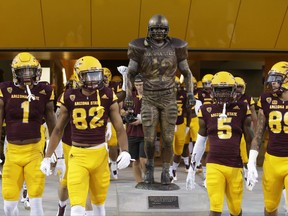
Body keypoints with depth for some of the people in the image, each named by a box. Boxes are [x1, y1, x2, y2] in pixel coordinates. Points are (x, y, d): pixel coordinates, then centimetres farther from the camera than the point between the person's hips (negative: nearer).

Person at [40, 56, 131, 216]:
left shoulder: (108, 96, -3)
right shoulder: (70, 97, -2)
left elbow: (120, 128, -4)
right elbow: (58, 130, 7)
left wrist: (125, 151, -21)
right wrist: (48, 157, 6)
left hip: (100, 154, 1)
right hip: (77, 155, -1)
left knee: (99, 200, 17)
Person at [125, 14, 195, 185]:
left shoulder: (175, 47, -2)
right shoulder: (141, 48, -5)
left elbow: (187, 73, 6)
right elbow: (131, 73, 2)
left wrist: (190, 94, -6)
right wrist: (128, 95, -10)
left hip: (169, 99, 1)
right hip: (149, 99, 0)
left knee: (168, 139, -1)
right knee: (149, 140, -3)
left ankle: (166, 173, 16)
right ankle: (150, 166, 25)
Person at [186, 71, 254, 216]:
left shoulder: (242, 109, 2)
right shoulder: (206, 111, 3)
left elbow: (250, 139, 8)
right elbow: (200, 142, 10)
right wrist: (192, 169, 9)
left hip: (235, 166, 1)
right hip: (214, 165, -1)